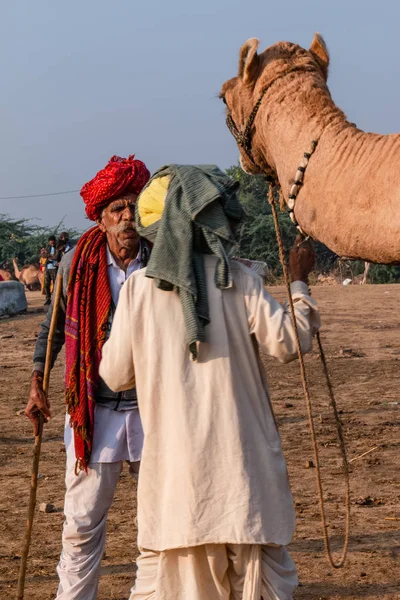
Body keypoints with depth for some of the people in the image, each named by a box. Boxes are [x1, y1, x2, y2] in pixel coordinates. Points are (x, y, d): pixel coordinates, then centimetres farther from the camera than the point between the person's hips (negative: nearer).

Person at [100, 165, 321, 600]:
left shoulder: (139, 286, 0)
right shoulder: (239, 280, -3)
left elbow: (116, 375, 3)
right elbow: (288, 343, -4)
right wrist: (299, 283, 8)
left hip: (172, 459, 1)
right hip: (240, 457, -1)